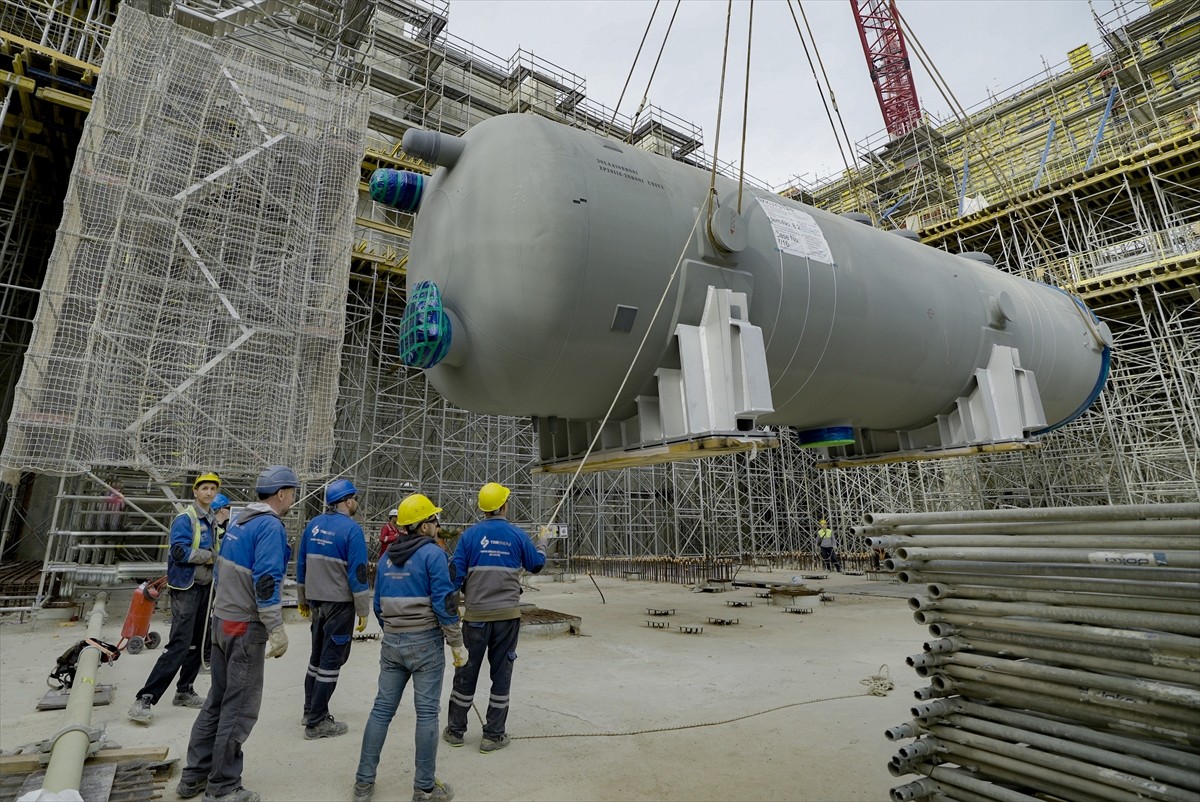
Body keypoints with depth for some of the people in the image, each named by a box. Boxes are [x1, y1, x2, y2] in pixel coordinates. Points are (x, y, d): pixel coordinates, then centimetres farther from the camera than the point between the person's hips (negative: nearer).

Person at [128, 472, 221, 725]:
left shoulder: (213, 521, 11)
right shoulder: (185, 518, -13)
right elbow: (180, 552, -23)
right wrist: (211, 555, -16)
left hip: (205, 587, 8)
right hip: (186, 589, -8)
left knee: (198, 644, 13)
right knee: (179, 645, -13)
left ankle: (184, 692, 25)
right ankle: (144, 699, -5)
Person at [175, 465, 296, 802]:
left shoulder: (240, 522, 10)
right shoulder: (270, 526, -19)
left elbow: (224, 571, 17)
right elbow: (266, 581, -24)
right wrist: (277, 631, -20)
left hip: (222, 621, 9)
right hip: (246, 627, -9)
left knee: (218, 700, 19)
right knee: (239, 708, 3)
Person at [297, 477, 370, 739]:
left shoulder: (313, 525, 4)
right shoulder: (352, 529, -17)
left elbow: (301, 564, 11)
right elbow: (358, 573, -17)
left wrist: (302, 599, 22)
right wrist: (363, 611, -9)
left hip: (315, 600, 7)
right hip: (339, 603, -7)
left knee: (317, 655, 21)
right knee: (331, 660, 3)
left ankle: (311, 710, 33)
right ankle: (316, 723, 10)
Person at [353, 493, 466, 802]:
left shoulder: (386, 557, 9)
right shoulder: (432, 553, -13)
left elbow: (379, 605, 16)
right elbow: (444, 602, -17)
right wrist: (457, 643, -9)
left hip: (391, 643, 7)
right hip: (426, 642, -6)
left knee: (382, 708, 15)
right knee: (426, 713, 3)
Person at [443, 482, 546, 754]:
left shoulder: (470, 534, -6)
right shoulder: (517, 535, -4)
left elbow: (455, 572, -6)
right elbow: (536, 565, 10)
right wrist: (541, 546, 31)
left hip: (476, 614, 0)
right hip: (507, 615, 0)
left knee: (467, 670, 15)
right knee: (501, 672, 11)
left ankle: (455, 730, 28)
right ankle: (493, 735, 18)